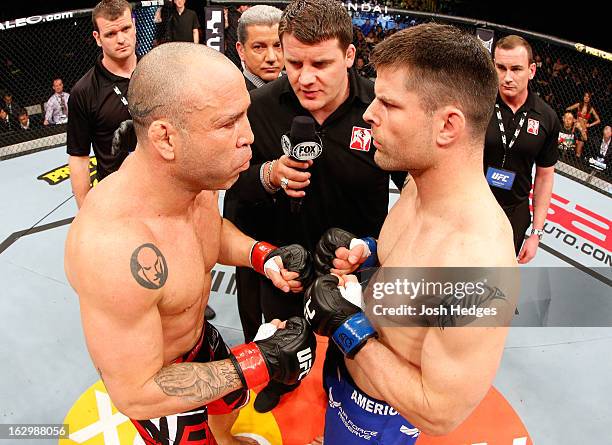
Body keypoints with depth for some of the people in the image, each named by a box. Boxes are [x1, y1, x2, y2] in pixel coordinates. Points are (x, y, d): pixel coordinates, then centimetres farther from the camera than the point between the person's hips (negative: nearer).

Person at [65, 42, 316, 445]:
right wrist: (262, 361, -32)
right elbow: (135, 394, -32)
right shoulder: (113, 247, -43)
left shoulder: (197, 172, -21)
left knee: (232, 400, 32)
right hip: (148, 378, -6)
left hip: (201, 337, 7)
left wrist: (263, 255, -16)